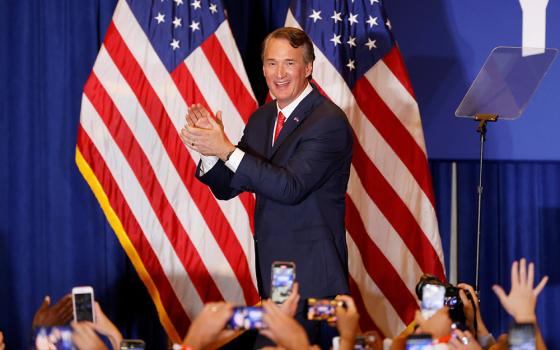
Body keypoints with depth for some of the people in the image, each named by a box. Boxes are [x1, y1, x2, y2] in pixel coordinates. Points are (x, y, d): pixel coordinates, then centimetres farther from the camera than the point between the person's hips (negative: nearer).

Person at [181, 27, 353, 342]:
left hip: (313, 273, -7)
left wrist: (226, 150, -27)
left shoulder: (328, 121, -15)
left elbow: (291, 187, -25)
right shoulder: (262, 119, 10)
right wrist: (209, 146, -11)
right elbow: (228, 188, 9)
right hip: (271, 268, 7)